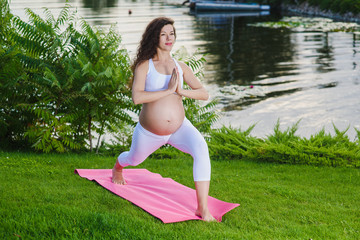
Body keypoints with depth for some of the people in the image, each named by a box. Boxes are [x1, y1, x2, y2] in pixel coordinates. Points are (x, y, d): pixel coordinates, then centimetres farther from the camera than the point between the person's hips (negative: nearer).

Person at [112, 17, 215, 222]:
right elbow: (137, 97, -27)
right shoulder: (144, 65, -11)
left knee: (201, 149, -29)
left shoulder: (180, 67, 0)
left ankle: (203, 208, -27)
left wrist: (181, 91, -22)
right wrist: (168, 91, -30)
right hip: (150, 133, -1)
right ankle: (117, 168, 68)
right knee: (134, 159, 27)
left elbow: (204, 94, -5)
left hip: (180, 128, 1)